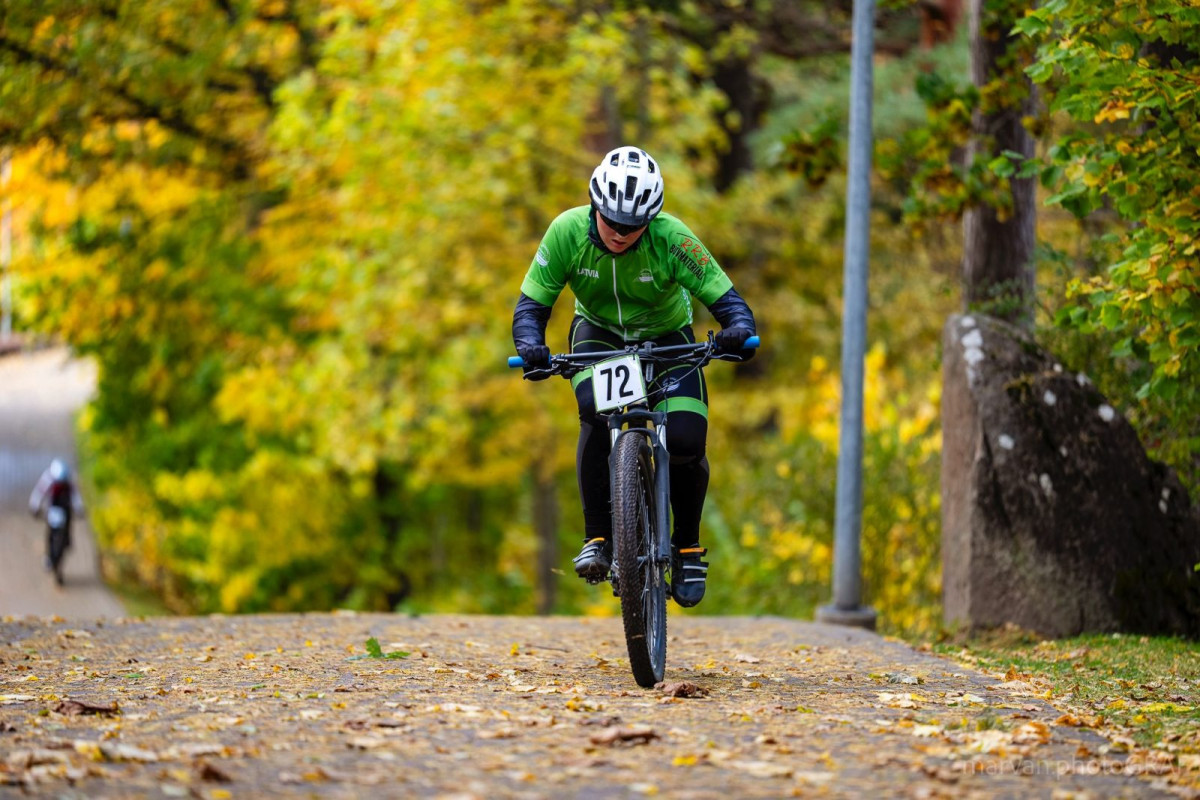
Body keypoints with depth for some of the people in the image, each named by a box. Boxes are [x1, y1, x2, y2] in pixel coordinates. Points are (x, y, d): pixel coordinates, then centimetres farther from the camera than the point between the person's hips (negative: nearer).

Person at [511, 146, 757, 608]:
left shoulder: (671, 238, -30)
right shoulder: (568, 231, -26)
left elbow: (725, 297, -28)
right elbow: (532, 303, -21)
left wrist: (738, 330, -51)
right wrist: (531, 346, -42)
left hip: (667, 338, 0)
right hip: (598, 333, 1)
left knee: (686, 441, -20)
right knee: (596, 415, -31)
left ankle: (688, 545, 7)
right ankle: (597, 537, -17)